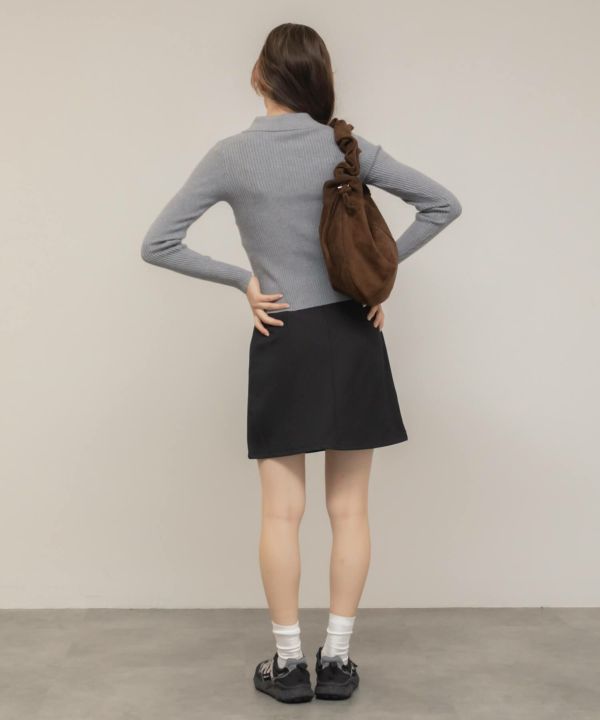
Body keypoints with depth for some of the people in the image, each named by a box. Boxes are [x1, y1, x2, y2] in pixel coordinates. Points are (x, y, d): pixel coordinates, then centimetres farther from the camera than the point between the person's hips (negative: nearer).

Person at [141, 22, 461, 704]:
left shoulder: (231, 155, -4)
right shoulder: (348, 146, -1)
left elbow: (157, 245, -5)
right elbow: (443, 204, 2)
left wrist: (241, 280, 1)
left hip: (283, 341, -1)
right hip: (352, 334, 1)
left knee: (282, 511, 7)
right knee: (348, 508, 7)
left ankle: (288, 662, 13)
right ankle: (336, 659, 13)